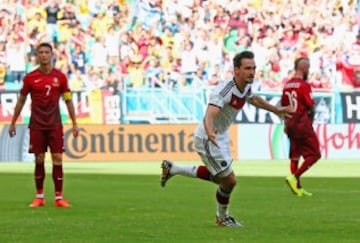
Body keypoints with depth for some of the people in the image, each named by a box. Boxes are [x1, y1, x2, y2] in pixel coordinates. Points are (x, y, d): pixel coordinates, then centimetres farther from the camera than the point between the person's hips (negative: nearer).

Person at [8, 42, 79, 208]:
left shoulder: (60, 77, 1)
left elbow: (68, 100, 7)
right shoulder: (30, 78, 0)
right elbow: (21, 101, 9)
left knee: (57, 160, -5)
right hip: (36, 125, 0)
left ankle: (59, 198, -3)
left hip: (55, 125, 0)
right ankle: (39, 197, 11)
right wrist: (13, 122, 10)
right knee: (39, 160, 1)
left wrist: (74, 123, 4)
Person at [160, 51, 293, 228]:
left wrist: (277, 110, 29)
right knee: (229, 180, -5)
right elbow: (209, 115, -47)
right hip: (208, 139, -10)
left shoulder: (246, 87, -5)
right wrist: (210, 133, -68)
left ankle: (172, 168, 36)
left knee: (220, 177, 25)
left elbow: (254, 99, 20)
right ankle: (222, 217, 23)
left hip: (221, 136, 10)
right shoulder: (224, 91, -33)